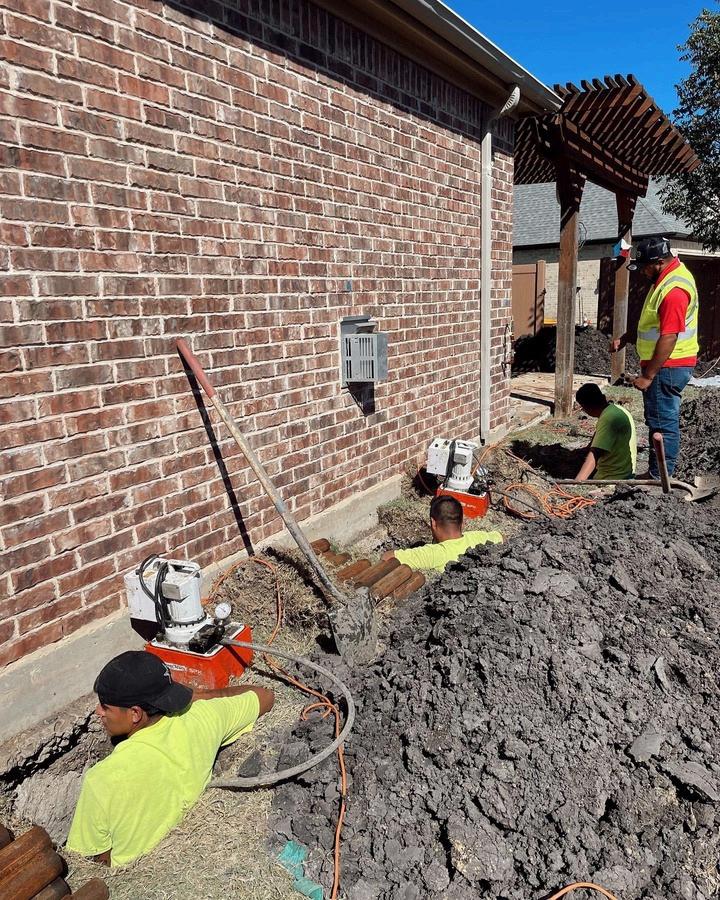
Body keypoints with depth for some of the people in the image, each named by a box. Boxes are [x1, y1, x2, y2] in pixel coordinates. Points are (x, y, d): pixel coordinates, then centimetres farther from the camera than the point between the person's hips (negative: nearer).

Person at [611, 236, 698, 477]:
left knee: (662, 422, -3)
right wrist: (624, 339, 12)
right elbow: (651, 322, 22)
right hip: (663, 365, 11)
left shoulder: (674, 290, -23)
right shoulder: (669, 276, 12)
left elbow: (668, 339, -26)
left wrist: (648, 376, -23)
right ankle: (658, 472, 25)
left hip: (668, 367, -11)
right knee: (663, 420, 15)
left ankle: (659, 476, 5)